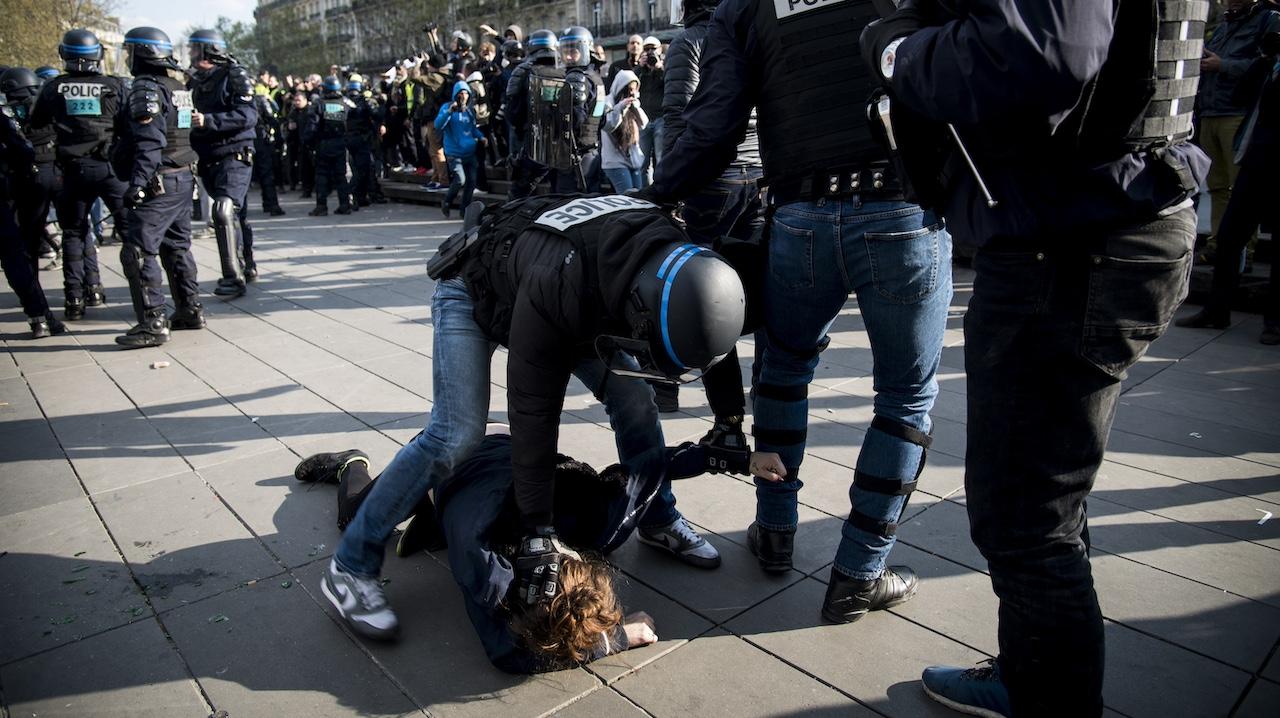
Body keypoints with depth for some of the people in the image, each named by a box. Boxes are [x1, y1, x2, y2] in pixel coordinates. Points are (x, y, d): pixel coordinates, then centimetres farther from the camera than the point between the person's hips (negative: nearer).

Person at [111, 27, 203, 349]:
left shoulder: (145, 89, -12)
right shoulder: (180, 89, 14)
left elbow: (148, 142, -21)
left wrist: (137, 183, -24)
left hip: (158, 184, -9)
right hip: (184, 178, 9)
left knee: (138, 253, -7)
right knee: (177, 247, 17)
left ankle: (152, 324, -8)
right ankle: (191, 310, 23)